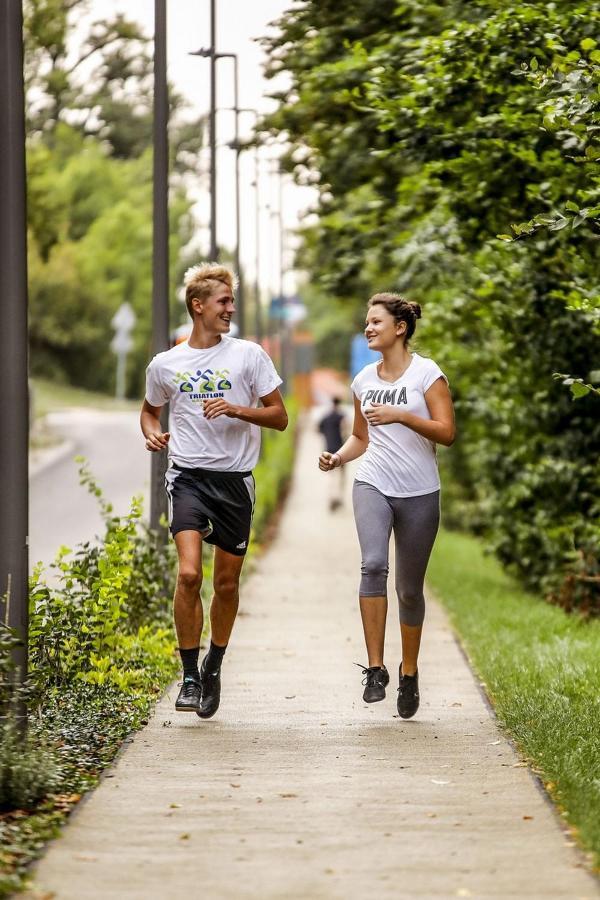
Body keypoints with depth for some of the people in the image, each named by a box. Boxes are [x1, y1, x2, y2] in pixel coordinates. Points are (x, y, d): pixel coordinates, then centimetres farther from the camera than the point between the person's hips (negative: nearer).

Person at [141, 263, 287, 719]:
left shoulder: (249, 356, 1)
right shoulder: (164, 365, 5)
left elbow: (279, 416, 3)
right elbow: (149, 410, 23)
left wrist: (237, 410, -14)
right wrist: (153, 434, 1)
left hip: (235, 479, 1)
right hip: (188, 476, -1)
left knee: (227, 582, 8)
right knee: (189, 574, -18)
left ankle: (214, 667, 29)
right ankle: (190, 675, -7)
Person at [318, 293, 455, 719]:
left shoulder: (427, 373, -3)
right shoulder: (364, 380, 11)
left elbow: (447, 432, -10)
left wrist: (401, 415, -22)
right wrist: (338, 457, 3)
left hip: (419, 492, -2)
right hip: (373, 484, 2)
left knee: (410, 588, 5)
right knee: (373, 564, -24)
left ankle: (409, 675, 24)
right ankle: (375, 668, -24)